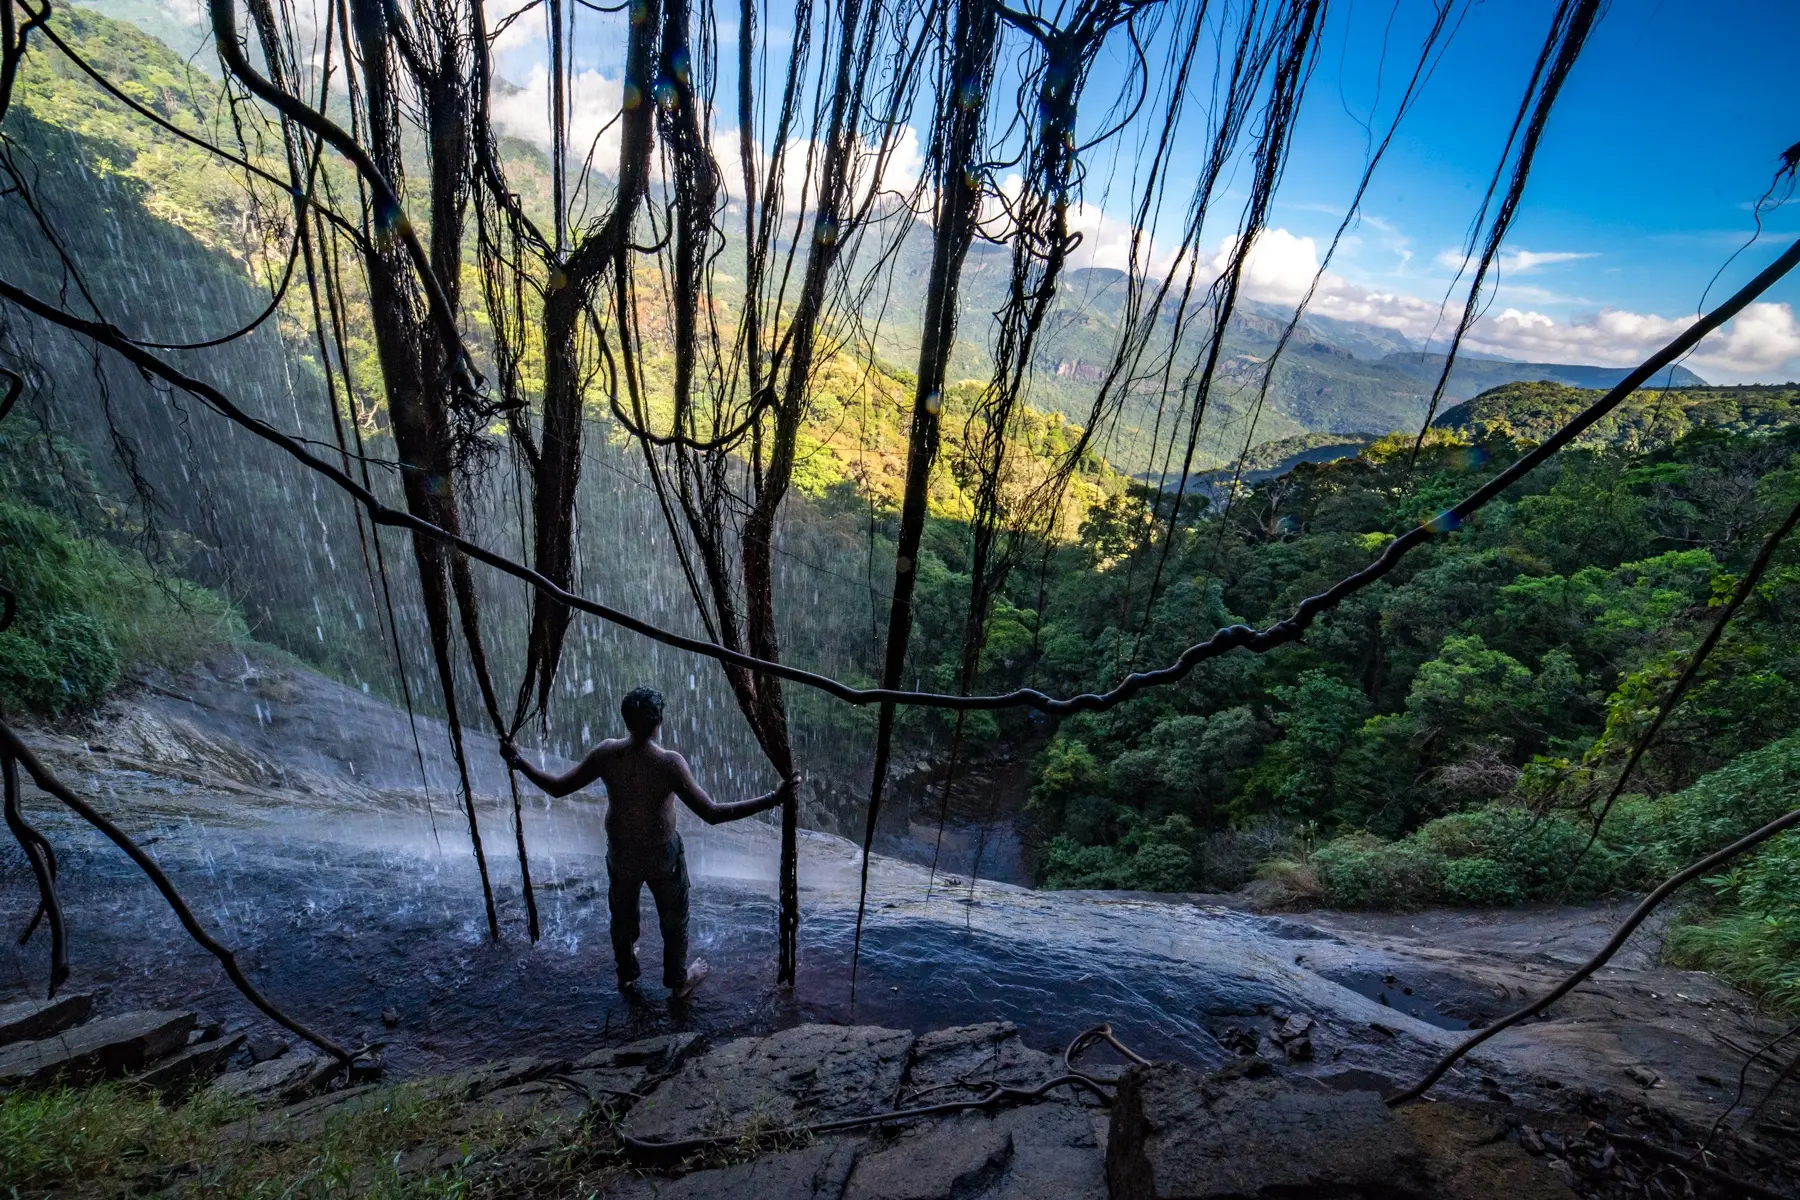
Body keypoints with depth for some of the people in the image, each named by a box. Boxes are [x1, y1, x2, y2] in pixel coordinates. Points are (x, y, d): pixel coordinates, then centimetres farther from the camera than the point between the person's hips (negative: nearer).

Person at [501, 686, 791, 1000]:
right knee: (674, 919, 23)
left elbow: (558, 787, -9)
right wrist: (773, 798, -36)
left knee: (622, 916, 30)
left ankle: (626, 973, 55)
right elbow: (712, 813, -34)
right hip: (662, 853, -3)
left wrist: (517, 762, 5)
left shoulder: (606, 753, -21)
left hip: (620, 852, 4)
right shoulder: (670, 763, -32)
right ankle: (679, 981, 44)